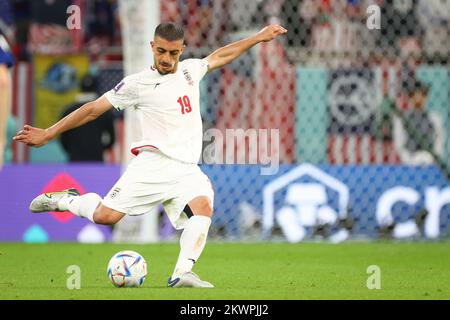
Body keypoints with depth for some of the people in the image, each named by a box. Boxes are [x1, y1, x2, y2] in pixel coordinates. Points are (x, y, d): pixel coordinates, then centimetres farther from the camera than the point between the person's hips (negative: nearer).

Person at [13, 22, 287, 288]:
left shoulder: (190, 70, 13)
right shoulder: (138, 84, -1)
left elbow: (219, 57, 33)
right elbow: (94, 109, 1)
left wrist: (259, 38, 36)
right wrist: (47, 134, 0)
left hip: (187, 169, 4)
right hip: (154, 165, -4)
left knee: (203, 207, -26)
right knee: (105, 216, -14)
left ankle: (182, 273, -30)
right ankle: (64, 199, 16)